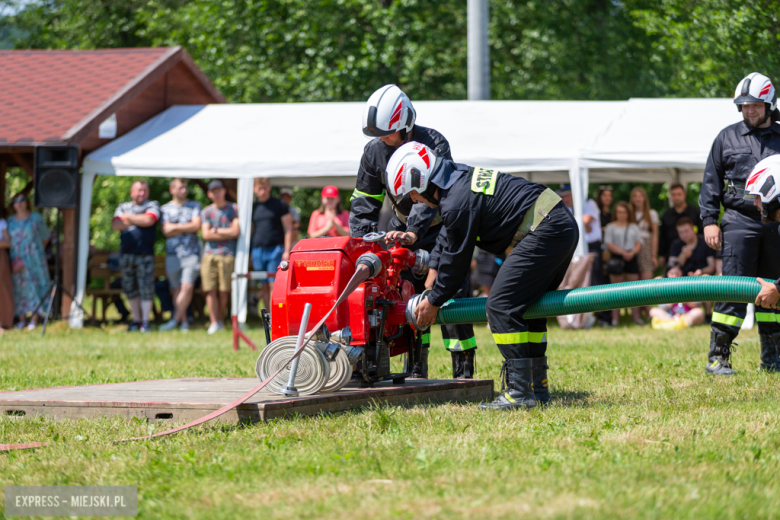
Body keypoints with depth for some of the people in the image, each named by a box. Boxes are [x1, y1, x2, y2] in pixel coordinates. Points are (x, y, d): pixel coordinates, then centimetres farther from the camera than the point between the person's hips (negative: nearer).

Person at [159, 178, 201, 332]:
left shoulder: (194, 206, 10)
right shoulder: (165, 209, 10)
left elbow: (196, 226, -3)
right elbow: (166, 231, -1)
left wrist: (176, 227, -3)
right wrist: (187, 228, -4)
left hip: (191, 254, -2)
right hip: (172, 254, 2)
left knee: (187, 287, -16)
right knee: (176, 289, 2)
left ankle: (175, 319, -15)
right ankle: (184, 321, 9)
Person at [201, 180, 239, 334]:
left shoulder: (233, 209, 8)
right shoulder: (206, 211, 14)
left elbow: (235, 231, -3)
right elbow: (205, 234, 3)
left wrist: (216, 230, 1)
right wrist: (226, 233, -1)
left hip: (227, 254, -1)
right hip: (209, 254, 1)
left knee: (224, 291, -5)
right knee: (211, 290, -7)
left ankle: (220, 320, 9)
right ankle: (214, 323, -7)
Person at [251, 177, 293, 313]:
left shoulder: (279, 205, 3)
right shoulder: (253, 207, 15)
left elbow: (288, 229, 1)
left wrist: (287, 251, -9)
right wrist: (250, 254, 13)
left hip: (275, 250, -4)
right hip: (257, 250, 4)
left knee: (274, 286, -11)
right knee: (264, 287, 4)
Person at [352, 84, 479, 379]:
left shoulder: (434, 144, -24)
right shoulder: (374, 152, -9)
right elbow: (363, 203, -1)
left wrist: (413, 232, -48)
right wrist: (360, 243, -14)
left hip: (441, 225, -4)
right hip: (404, 228, 5)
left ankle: (464, 369, -10)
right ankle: (417, 368, 3)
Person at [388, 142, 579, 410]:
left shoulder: (457, 203, -15)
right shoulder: (461, 177, 16)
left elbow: (457, 261, -5)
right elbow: (447, 242, 30)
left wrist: (434, 302, 10)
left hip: (544, 232, -11)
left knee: (501, 306, -10)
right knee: (526, 307, 20)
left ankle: (520, 391, -13)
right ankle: (537, 386, 21)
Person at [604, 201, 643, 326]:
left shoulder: (633, 227, 13)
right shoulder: (610, 227, 5)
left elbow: (639, 243, 7)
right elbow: (609, 244, -4)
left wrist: (632, 252, -14)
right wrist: (623, 252, -16)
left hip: (631, 258, 2)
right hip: (616, 258, -2)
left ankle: (636, 317, 4)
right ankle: (615, 318, -2)